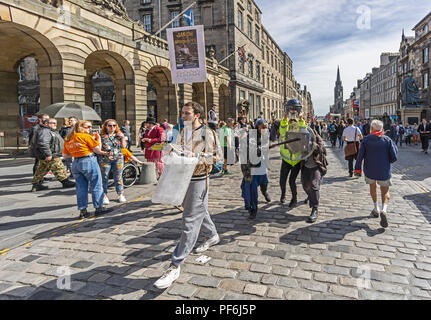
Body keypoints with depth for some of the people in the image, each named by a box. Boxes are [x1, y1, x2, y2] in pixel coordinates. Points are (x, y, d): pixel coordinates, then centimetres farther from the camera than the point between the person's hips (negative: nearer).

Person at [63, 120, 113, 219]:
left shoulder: (68, 139, 12)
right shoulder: (86, 136, -8)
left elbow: (65, 155, 14)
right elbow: (97, 150, -9)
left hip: (75, 163, 7)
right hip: (88, 161, -7)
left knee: (81, 188, 10)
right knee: (96, 186, 4)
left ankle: (82, 211, 12)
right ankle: (99, 208, 8)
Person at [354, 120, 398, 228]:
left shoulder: (366, 139, -5)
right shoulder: (387, 140, -6)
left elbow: (360, 155, -7)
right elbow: (394, 157, -7)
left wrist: (358, 168, 2)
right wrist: (387, 161, 14)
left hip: (369, 170, 1)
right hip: (384, 171, -1)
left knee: (373, 187, 25)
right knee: (385, 191, 10)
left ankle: (376, 209, 31)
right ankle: (384, 209, -18)